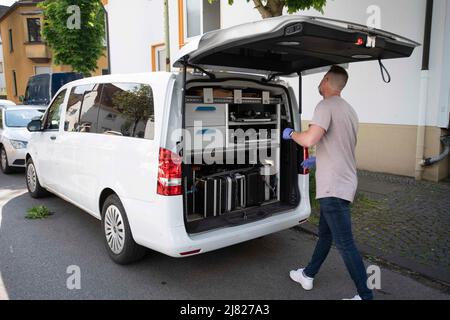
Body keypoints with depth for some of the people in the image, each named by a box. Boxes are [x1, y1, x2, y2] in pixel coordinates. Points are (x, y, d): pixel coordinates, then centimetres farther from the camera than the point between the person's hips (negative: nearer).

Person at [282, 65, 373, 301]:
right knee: (325, 234, 20)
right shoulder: (349, 110, 16)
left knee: (345, 244, -2)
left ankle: (365, 296, 8)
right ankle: (308, 275, 36)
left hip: (334, 187, -10)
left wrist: (291, 133, -6)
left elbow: (309, 140, -27)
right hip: (342, 184, 10)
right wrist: (317, 160, 34)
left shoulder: (326, 106, -13)